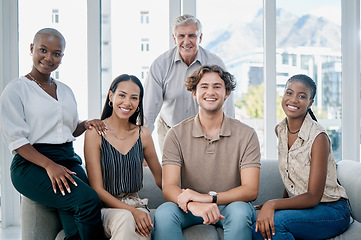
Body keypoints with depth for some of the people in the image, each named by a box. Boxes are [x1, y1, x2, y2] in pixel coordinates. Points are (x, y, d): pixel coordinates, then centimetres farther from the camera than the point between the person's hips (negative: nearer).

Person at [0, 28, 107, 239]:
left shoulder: (66, 91, 20)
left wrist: (86, 124, 4)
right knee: (89, 200, -30)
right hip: (32, 164, -5)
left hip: (69, 160, 5)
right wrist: (49, 165, -21)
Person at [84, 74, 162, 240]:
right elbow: (97, 189, -8)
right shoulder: (95, 133, -5)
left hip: (135, 205, 2)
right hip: (105, 207, -2)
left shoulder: (143, 134, 6)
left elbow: (160, 178, 18)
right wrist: (131, 211, -20)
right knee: (125, 218, -35)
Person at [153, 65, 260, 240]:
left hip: (229, 206, 0)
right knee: (164, 212, -31)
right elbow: (168, 188, -11)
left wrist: (208, 197, -27)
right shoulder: (177, 135, -3)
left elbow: (251, 190, -10)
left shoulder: (246, 135, -3)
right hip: (190, 209, 0)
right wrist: (193, 204, -35)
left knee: (239, 211, -34)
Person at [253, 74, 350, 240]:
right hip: (300, 206, 5)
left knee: (274, 222, -31)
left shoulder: (318, 137, -19)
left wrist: (273, 204, -34)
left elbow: (313, 197, -21)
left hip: (332, 211, -5)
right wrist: (282, 204, 4)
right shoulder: (280, 130, 2)